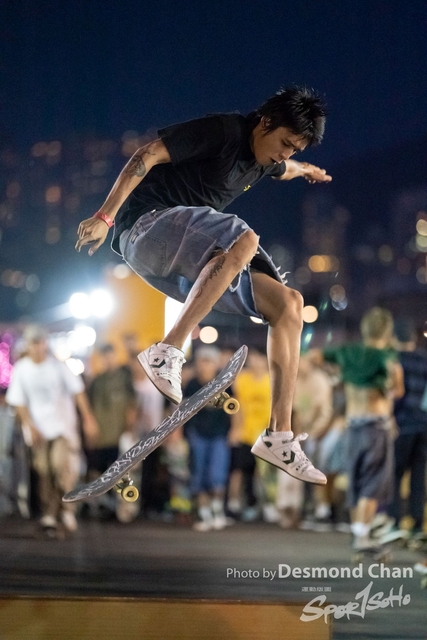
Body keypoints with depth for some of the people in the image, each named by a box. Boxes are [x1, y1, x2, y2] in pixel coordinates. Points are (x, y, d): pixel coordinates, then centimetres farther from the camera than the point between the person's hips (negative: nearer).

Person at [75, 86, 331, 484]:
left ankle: (279, 436, -3)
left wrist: (304, 170, 65)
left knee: (289, 305, 0)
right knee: (244, 240, -36)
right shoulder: (223, 131, -12)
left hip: (192, 264, 9)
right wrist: (104, 217, -25)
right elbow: (148, 155, -19)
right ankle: (167, 353, -38)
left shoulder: (267, 160, 15)